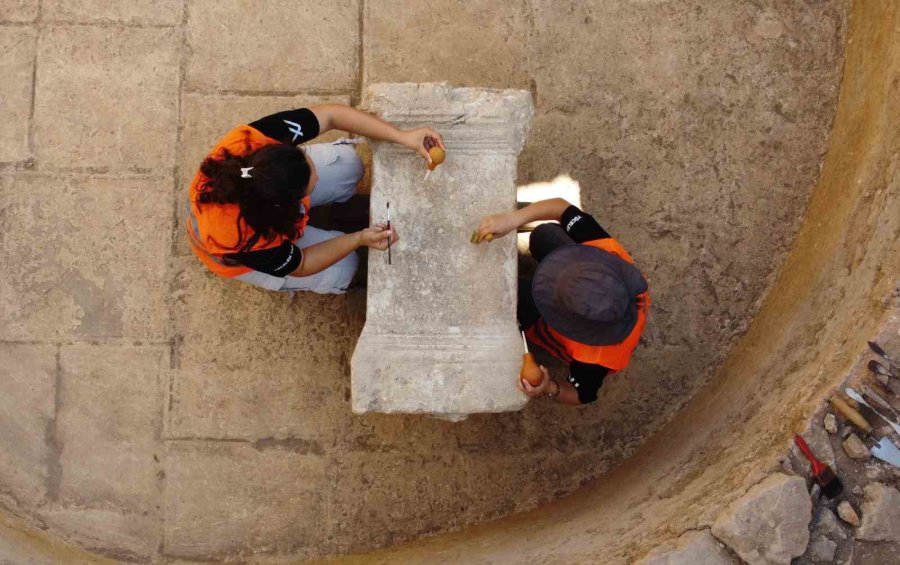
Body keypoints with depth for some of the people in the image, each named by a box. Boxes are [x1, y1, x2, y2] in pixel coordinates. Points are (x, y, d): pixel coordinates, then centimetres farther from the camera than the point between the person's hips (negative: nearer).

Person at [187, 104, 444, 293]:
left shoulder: (253, 139, -39)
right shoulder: (246, 238, -45)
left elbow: (330, 114, -28)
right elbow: (299, 264, -23)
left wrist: (403, 137, -32)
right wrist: (359, 239, -30)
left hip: (249, 190, 4)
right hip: (242, 257, -4)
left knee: (346, 163, -8)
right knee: (341, 271, -8)